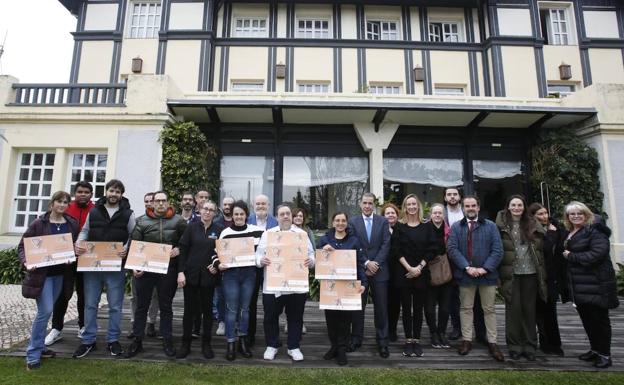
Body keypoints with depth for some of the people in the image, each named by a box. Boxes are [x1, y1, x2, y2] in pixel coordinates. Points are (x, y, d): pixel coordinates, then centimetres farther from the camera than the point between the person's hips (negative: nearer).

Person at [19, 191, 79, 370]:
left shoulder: (72, 224, 4)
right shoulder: (39, 223, -6)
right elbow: (22, 246, -2)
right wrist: (26, 261, -19)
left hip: (60, 273, 4)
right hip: (42, 273, -4)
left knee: (46, 310, 14)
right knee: (45, 311, -10)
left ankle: (39, 347, 28)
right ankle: (33, 354, 4)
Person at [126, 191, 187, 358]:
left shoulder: (178, 220, -1)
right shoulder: (142, 221, 1)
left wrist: (179, 249, -13)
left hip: (168, 270, 0)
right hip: (146, 269, 1)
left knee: (165, 306, 11)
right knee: (142, 306, 10)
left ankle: (167, 341, 21)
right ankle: (137, 340, 23)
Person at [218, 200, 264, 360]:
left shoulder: (256, 231, 1)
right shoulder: (226, 233, -1)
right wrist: (219, 265, -15)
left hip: (249, 274, 2)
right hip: (230, 274, -1)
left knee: (244, 308, 12)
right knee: (231, 309, 3)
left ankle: (243, 341, 26)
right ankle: (230, 344, 15)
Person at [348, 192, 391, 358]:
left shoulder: (383, 221, 3)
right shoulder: (353, 222, 2)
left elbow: (386, 244, -2)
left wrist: (375, 264, -10)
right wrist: (366, 263, -11)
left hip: (379, 270, 0)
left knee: (381, 307, 5)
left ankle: (382, 342, 16)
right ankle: (356, 338, 22)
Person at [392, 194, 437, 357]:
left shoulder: (427, 227, 5)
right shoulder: (399, 227, 3)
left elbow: (431, 249, 0)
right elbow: (396, 250, -3)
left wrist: (419, 267, -10)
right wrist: (409, 268, -11)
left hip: (421, 273, 1)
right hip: (403, 273, -1)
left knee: (418, 308, 7)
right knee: (406, 308, 6)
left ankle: (417, 341, 17)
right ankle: (408, 341, 15)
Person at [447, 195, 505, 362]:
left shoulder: (490, 226, 4)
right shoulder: (456, 227, 4)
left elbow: (497, 250, -3)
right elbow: (452, 249, -6)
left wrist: (484, 268, -14)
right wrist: (467, 267, -16)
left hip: (487, 274, 0)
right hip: (465, 274, 0)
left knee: (489, 309, 9)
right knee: (466, 308, 10)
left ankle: (492, 342, 19)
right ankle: (467, 340, 21)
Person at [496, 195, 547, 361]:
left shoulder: (532, 225, 7)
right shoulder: (502, 225, -2)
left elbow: (541, 247, 9)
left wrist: (542, 272, 3)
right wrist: (500, 271, -7)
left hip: (530, 273, 3)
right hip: (511, 273, -3)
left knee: (529, 309, 9)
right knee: (513, 308, 3)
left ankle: (529, 345, 20)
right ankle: (514, 345, 15)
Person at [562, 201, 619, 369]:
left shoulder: (595, 231, -11)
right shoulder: (568, 234, 13)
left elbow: (597, 253, -22)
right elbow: (564, 253, 22)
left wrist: (571, 256, -16)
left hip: (596, 284, -7)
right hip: (579, 285, 8)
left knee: (599, 319, 2)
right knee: (586, 318, 15)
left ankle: (605, 354, 15)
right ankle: (595, 349, 29)